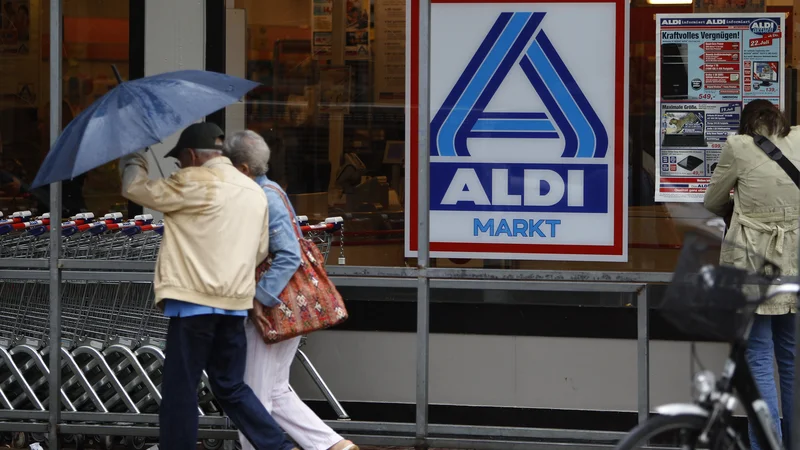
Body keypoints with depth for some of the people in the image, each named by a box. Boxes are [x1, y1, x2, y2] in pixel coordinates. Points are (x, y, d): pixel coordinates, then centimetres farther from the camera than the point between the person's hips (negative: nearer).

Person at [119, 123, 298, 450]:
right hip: (235, 304, 7)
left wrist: (133, 159, 18)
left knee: (179, 391, 0)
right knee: (231, 387, 16)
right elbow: (260, 251, 19)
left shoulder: (193, 183, -7)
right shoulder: (255, 192, 14)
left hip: (194, 300, -7)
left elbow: (135, 188, -1)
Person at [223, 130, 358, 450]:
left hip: (274, 313, -10)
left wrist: (258, 299, -25)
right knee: (276, 392, 16)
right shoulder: (267, 192, 11)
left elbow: (289, 256, -25)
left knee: (256, 397, 0)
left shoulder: (266, 199, -19)